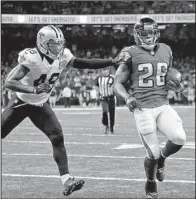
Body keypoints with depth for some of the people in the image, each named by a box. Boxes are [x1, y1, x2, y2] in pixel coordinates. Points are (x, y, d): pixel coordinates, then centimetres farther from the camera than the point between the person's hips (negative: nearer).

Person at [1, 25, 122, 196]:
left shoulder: (63, 57, -13)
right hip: (21, 102, -4)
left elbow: (86, 64, -4)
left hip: (41, 105, 4)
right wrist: (34, 90, -48)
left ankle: (67, 181, -16)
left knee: (58, 138, -14)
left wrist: (113, 61, -14)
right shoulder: (31, 58, -30)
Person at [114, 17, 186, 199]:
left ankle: (161, 159, 15)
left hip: (163, 105, 4)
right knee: (153, 154, -5)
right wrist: (127, 97, -17)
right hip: (143, 108, -4)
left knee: (179, 138, -19)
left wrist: (175, 85, 2)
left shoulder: (165, 51, 12)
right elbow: (117, 83, 2)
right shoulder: (131, 54, -3)